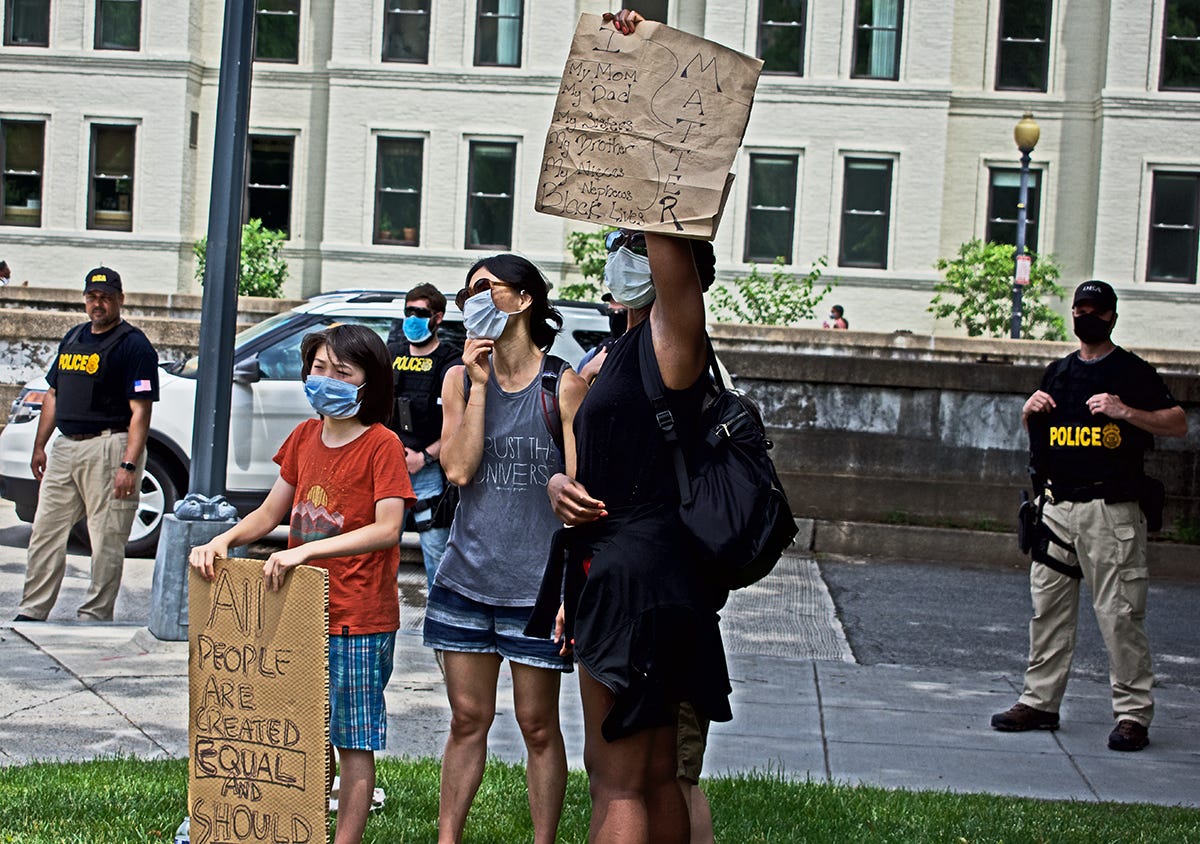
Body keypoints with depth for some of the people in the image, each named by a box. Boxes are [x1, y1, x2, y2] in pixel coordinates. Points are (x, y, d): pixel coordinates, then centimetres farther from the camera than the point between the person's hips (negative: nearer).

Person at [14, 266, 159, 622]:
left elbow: (140, 411, -14)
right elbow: (53, 395, 23)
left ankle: (95, 616, 2)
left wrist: (129, 465, -21)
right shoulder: (73, 338, 17)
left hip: (108, 448, -8)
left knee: (106, 540, -4)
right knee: (45, 532, 9)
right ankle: (31, 613, 15)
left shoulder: (134, 345, -7)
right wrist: (39, 446, 16)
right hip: (65, 446, 8)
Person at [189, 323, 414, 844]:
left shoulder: (382, 445, -10)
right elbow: (270, 513, 14)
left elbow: (387, 529, -20)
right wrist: (222, 540, -4)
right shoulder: (304, 437, 10)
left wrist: (306, 550, -27)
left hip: (359, 619, -6)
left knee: (353, 741, 0)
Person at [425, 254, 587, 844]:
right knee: (468, 718, 10)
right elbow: (459, 469, -5)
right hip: (467, 577, 4)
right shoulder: (461, 379, 7)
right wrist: (480, 385, -8)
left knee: (537, 725, 5)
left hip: (536, 585, -3)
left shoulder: (562, 386, -5)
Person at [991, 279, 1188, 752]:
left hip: (1111, 513, -6)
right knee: (1048, 607, 8)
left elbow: (1178, 424, -6)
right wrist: (1030, 411, 5)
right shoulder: (1058, 373, 17)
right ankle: (1040, 702, 16)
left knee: (1120, 614, -8)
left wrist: (1127, 412, -20)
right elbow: (1034, 430, 28)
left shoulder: (1133, 372, 0)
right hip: (1058, 507, 6)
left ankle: (1133, 714, -5)